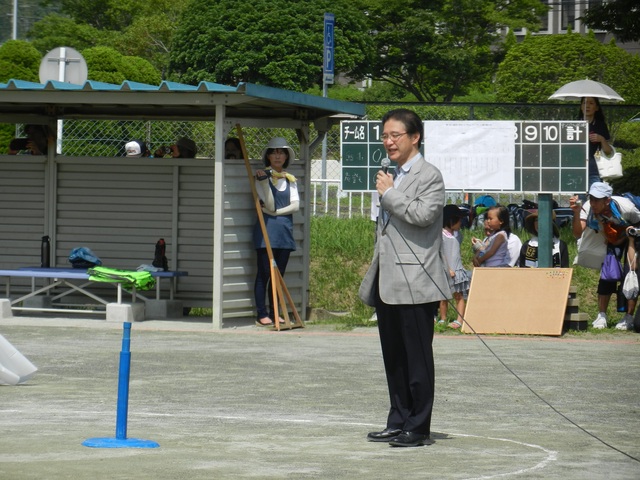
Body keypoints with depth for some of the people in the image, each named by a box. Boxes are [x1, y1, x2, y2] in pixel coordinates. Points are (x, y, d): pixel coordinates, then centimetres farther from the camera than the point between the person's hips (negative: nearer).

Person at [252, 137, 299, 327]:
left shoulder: (290, 180, 13)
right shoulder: (261, 177, 1)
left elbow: (295, 205, 2)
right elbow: (270, 205, -9)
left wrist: (275, 212, -8)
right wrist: (264, 181, -16)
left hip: (284, 229, 4)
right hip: (266, 229, -4)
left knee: (279, 274, 6)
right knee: (264, 273, -6)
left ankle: (274, 313, 10)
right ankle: (262, 315, -5)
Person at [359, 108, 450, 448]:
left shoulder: (429, 176, -6)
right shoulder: (393, 178, 19)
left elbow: (423, 214, -23)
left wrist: (389, 193, -12)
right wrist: (374, 268, 24)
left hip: (414, 283, -9)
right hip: (387, 284, 9)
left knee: (417, 358, -3)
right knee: (394, 358, 12)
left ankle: (418, 427, 2)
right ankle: (399, 422, 19)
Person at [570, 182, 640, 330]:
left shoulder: (625, 207, -37)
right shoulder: (588, 209, -30)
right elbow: (577, 233, -41)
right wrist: (576, 213, -53)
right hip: (612, 241, 3)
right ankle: (601, 316, -1)